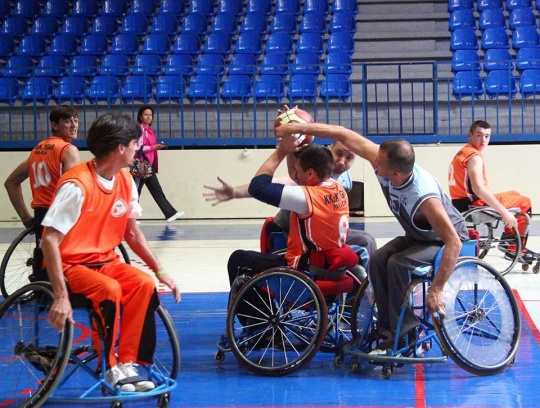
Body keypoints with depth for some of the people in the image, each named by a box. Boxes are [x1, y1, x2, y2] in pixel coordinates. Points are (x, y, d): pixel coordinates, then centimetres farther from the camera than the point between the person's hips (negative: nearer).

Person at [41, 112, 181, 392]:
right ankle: (110, 367, -15)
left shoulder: (125, 180, 1)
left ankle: (126, 362, -14)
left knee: (145, 283, -21)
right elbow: (49, 239, -26)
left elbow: (131, 232, 11)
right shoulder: (78, 185, -23)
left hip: (105, 261, 7)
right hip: (70, 265, -7)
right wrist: (61, 296, -32)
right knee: (110, 289, -33)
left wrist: (160, 270, 3)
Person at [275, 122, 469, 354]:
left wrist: (436, 290, -38)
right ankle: (389, 332, -11)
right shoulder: (383, 161, -22)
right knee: (378, 260, -17)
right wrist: (299, 128, -17)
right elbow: (345, 135, -16)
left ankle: (404, 337, -16)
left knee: (397, 264, -30)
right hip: (417, 235, 7)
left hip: (448, 238, -7)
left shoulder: (424, 197, -41)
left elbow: (454, 242, -39)